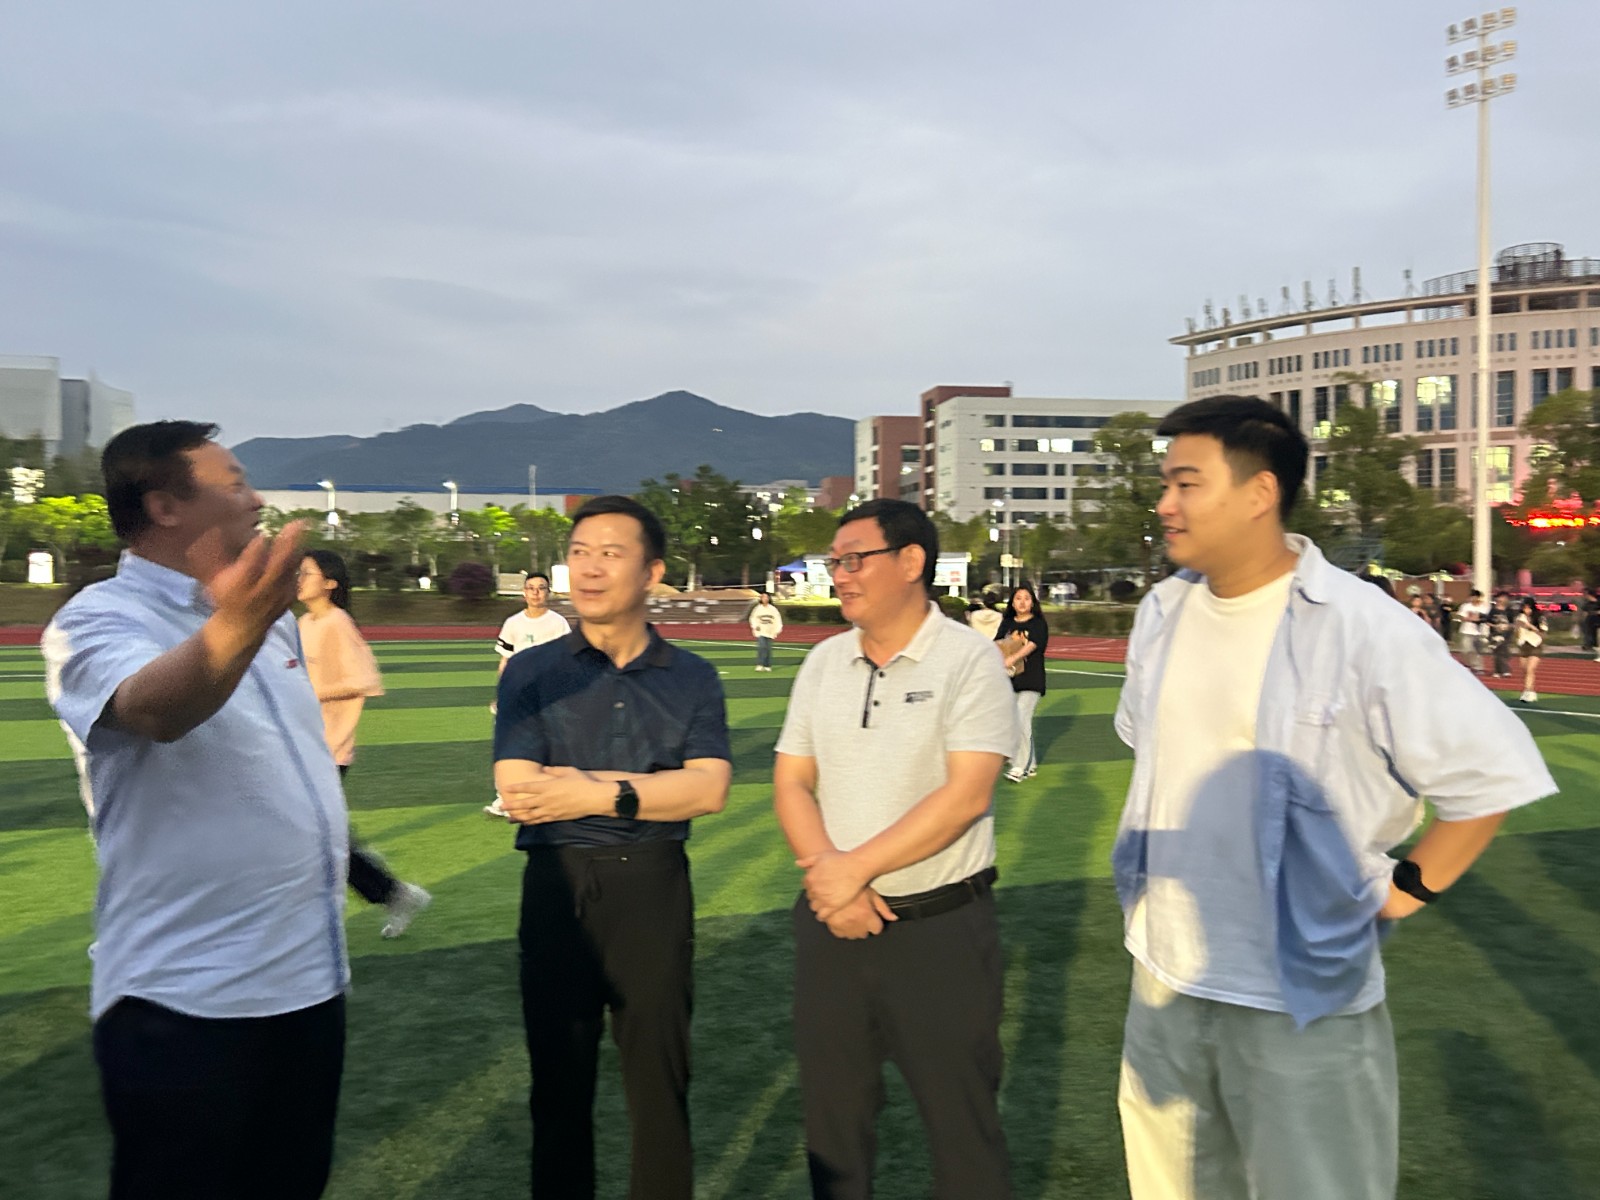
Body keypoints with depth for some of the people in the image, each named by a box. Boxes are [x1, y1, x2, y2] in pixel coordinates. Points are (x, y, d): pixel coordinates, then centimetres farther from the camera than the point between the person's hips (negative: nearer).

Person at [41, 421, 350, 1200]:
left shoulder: (266, 615, 11)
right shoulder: (101, 622, -14)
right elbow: (155, 709, -38)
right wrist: (232, 630, -57)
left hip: (308, 974, 7)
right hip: (187, 1002, -7)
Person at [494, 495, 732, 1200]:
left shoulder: (692, 678, 2)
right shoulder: (532, 673, 0)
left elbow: (708, 789, -10)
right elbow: (519, 792, -12)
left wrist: (593, 790, -16)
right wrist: (648, 783, -14)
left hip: (655, 886, 0)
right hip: (558, 887, 0)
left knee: (659, 1078, 11)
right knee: (560, 1076, 13)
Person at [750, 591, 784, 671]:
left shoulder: (773, 609, 3)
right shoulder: (758, 608, 1)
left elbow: (777, 619, 6)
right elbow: (753, 618, 8)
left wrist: (778, 629, -3)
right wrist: (755, 626, -7)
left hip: (770, 633, 2)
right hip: (760, 632, -2)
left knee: (768, 649, 4)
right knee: (761, 647, -17)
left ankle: (767, 666, 14)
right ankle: (760, 665, -15)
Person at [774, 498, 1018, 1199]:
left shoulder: (969, 659, -9)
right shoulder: (824, 662, 7)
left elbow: (966, 795, -17)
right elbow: (791, 782, 6)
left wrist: (853, 868, -17)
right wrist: (826, 875, -11)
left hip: (942, 927, -5)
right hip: (832, 923, 5)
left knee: (962, 1121, 5)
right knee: (831, 1114, 15)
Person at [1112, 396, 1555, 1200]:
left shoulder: (1361, 628, -18)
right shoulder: (1162, 611, 3)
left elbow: (1495, 772, -11)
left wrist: (1408, 890, -8)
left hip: (1302, 1004, -6)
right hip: (1163, 982, 6)